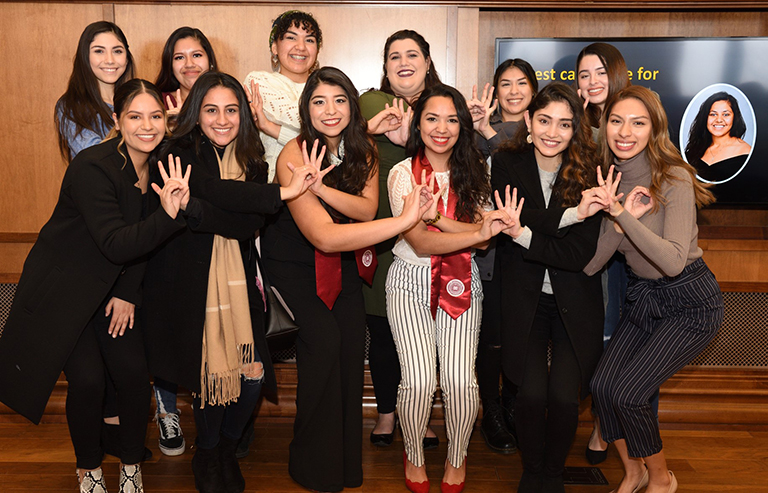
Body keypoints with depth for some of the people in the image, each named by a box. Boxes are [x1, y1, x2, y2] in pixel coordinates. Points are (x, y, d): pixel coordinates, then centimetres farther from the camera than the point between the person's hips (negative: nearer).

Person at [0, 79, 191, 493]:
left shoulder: (161, 166, -3)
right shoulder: (93, 167, -24)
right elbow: (115, 244, -31)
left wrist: (128, 293, -3)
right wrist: (167, 216, -45)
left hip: (114, 287, 5)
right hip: (63, 287, -5)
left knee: (134, 373, -9)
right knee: (87, 380, -13)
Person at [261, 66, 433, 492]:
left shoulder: (362, 149, -5)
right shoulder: (294, 156, -25)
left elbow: (367, 208, -16)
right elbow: (323, 236, -34)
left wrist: (322, 187, -35)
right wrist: (405, 221, -39)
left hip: (343, 260, 5)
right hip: (293, 262, -4)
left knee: (352, 338, -11)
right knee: (323, 338, -20)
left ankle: (347, 457, 7)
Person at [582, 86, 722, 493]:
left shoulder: (673, 178, -18)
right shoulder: (607, 181, -1)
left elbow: (674, 261, -29)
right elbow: (588, 265, -8)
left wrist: (620, 213, -32)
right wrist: (619, 218, -23)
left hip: (690, 302, -5)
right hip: (642, 298, 6)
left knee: (627, 391, -14)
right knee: (601, 385, -7)